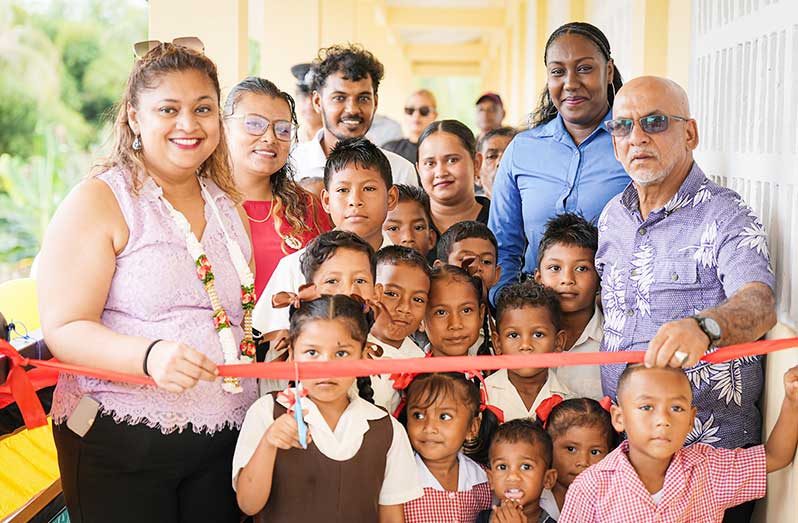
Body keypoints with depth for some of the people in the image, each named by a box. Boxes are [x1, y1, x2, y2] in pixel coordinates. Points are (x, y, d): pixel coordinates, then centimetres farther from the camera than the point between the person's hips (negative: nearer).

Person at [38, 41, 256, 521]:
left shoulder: (230, 207, 11)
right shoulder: (97, 202, -7)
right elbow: (64, 330, -15)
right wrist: (148, 355, -32)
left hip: (224, 440, 5)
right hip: (120, 445, -5)